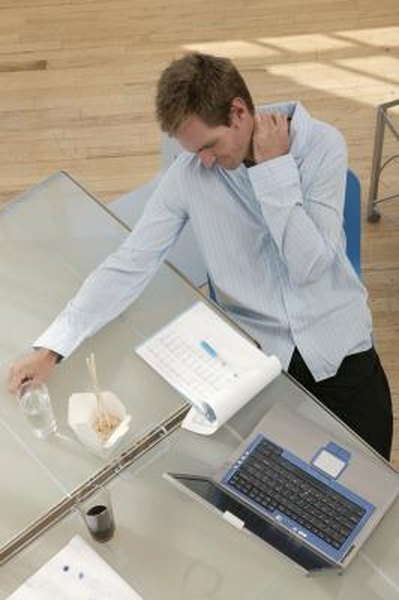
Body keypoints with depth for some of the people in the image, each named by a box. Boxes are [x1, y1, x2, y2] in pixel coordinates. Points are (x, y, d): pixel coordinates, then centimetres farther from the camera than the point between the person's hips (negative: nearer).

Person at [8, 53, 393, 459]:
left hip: (336, 339, 0)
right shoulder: (188, 174, -10)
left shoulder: (322, 145, -12)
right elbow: (129, 264, -11)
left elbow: (310, 266, -18)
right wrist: (51, 347, -19)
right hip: (258, 349, 0)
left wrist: (274, 166, -21)